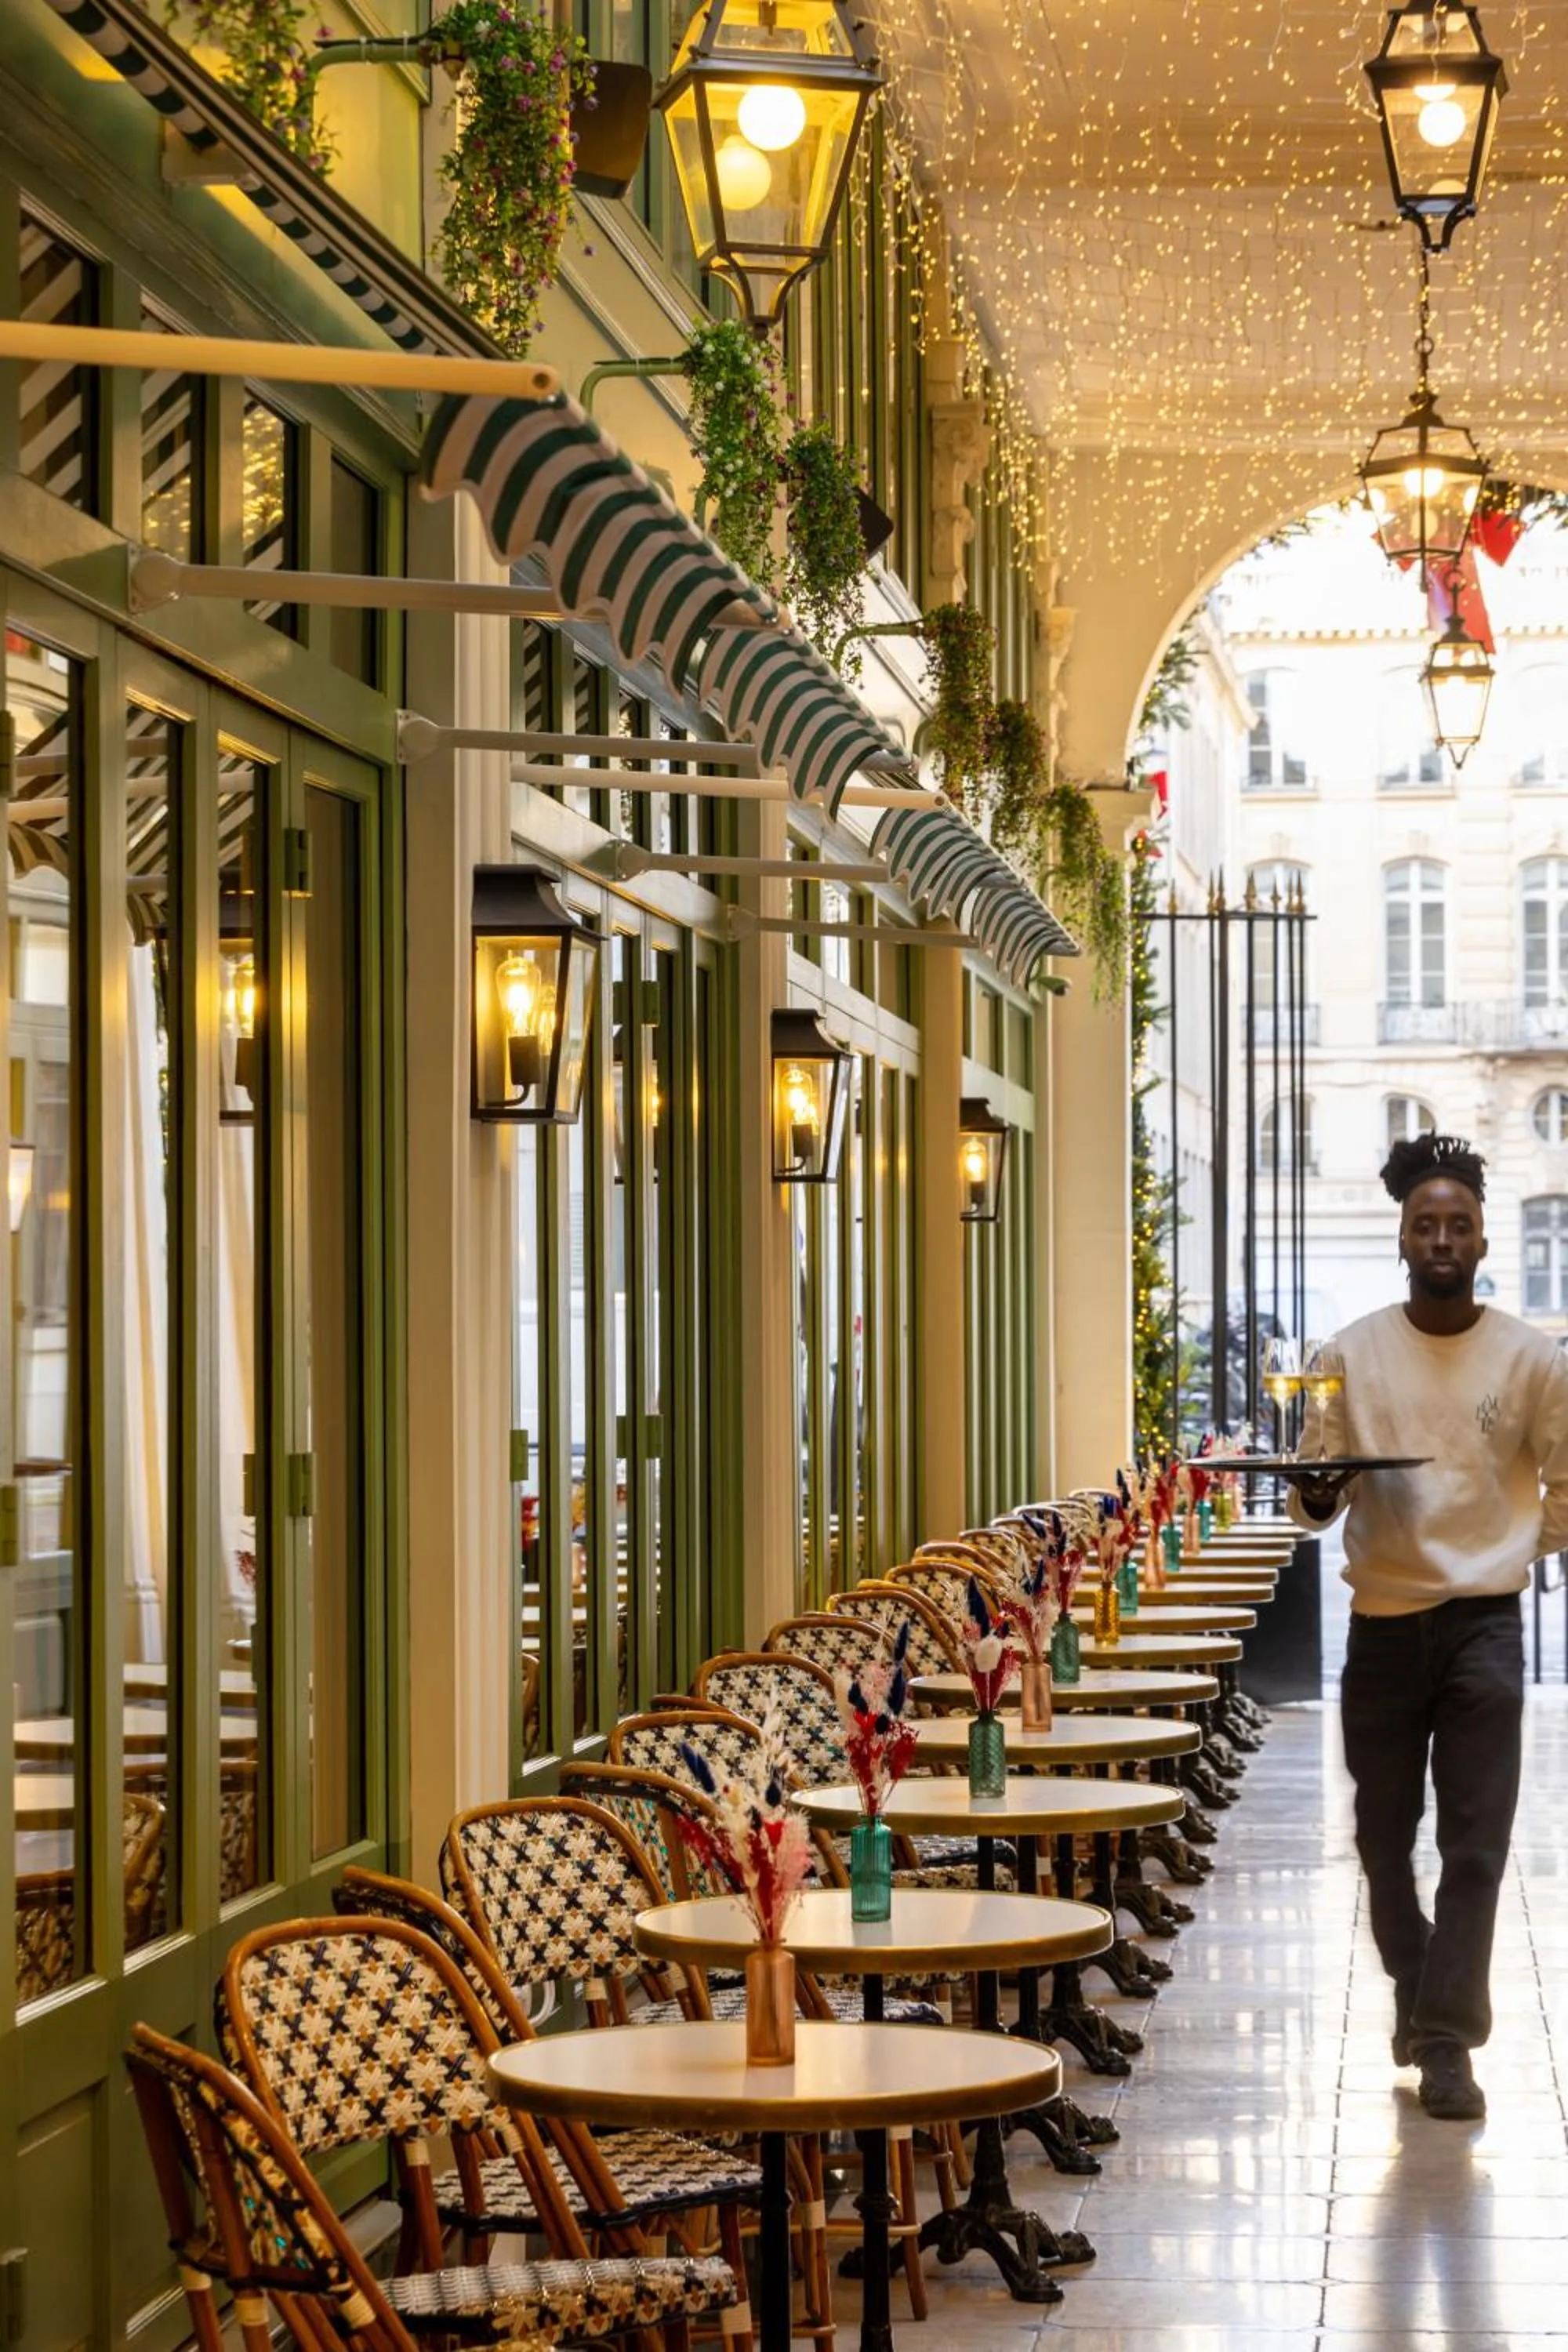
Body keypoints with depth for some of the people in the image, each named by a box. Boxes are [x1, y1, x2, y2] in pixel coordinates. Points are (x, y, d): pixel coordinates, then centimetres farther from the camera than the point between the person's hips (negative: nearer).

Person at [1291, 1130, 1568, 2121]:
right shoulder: (1355, 1353, 1)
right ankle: (1415, 1991, 33)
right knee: (1385, 1835, 11)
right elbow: (1315, 1497, 4)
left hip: (1483, 1622, -2)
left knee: (1475, 1844, -5)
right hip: (1383, 1622, 2)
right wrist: (1316, 1498, -17)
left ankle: (1447, 2043, -2)